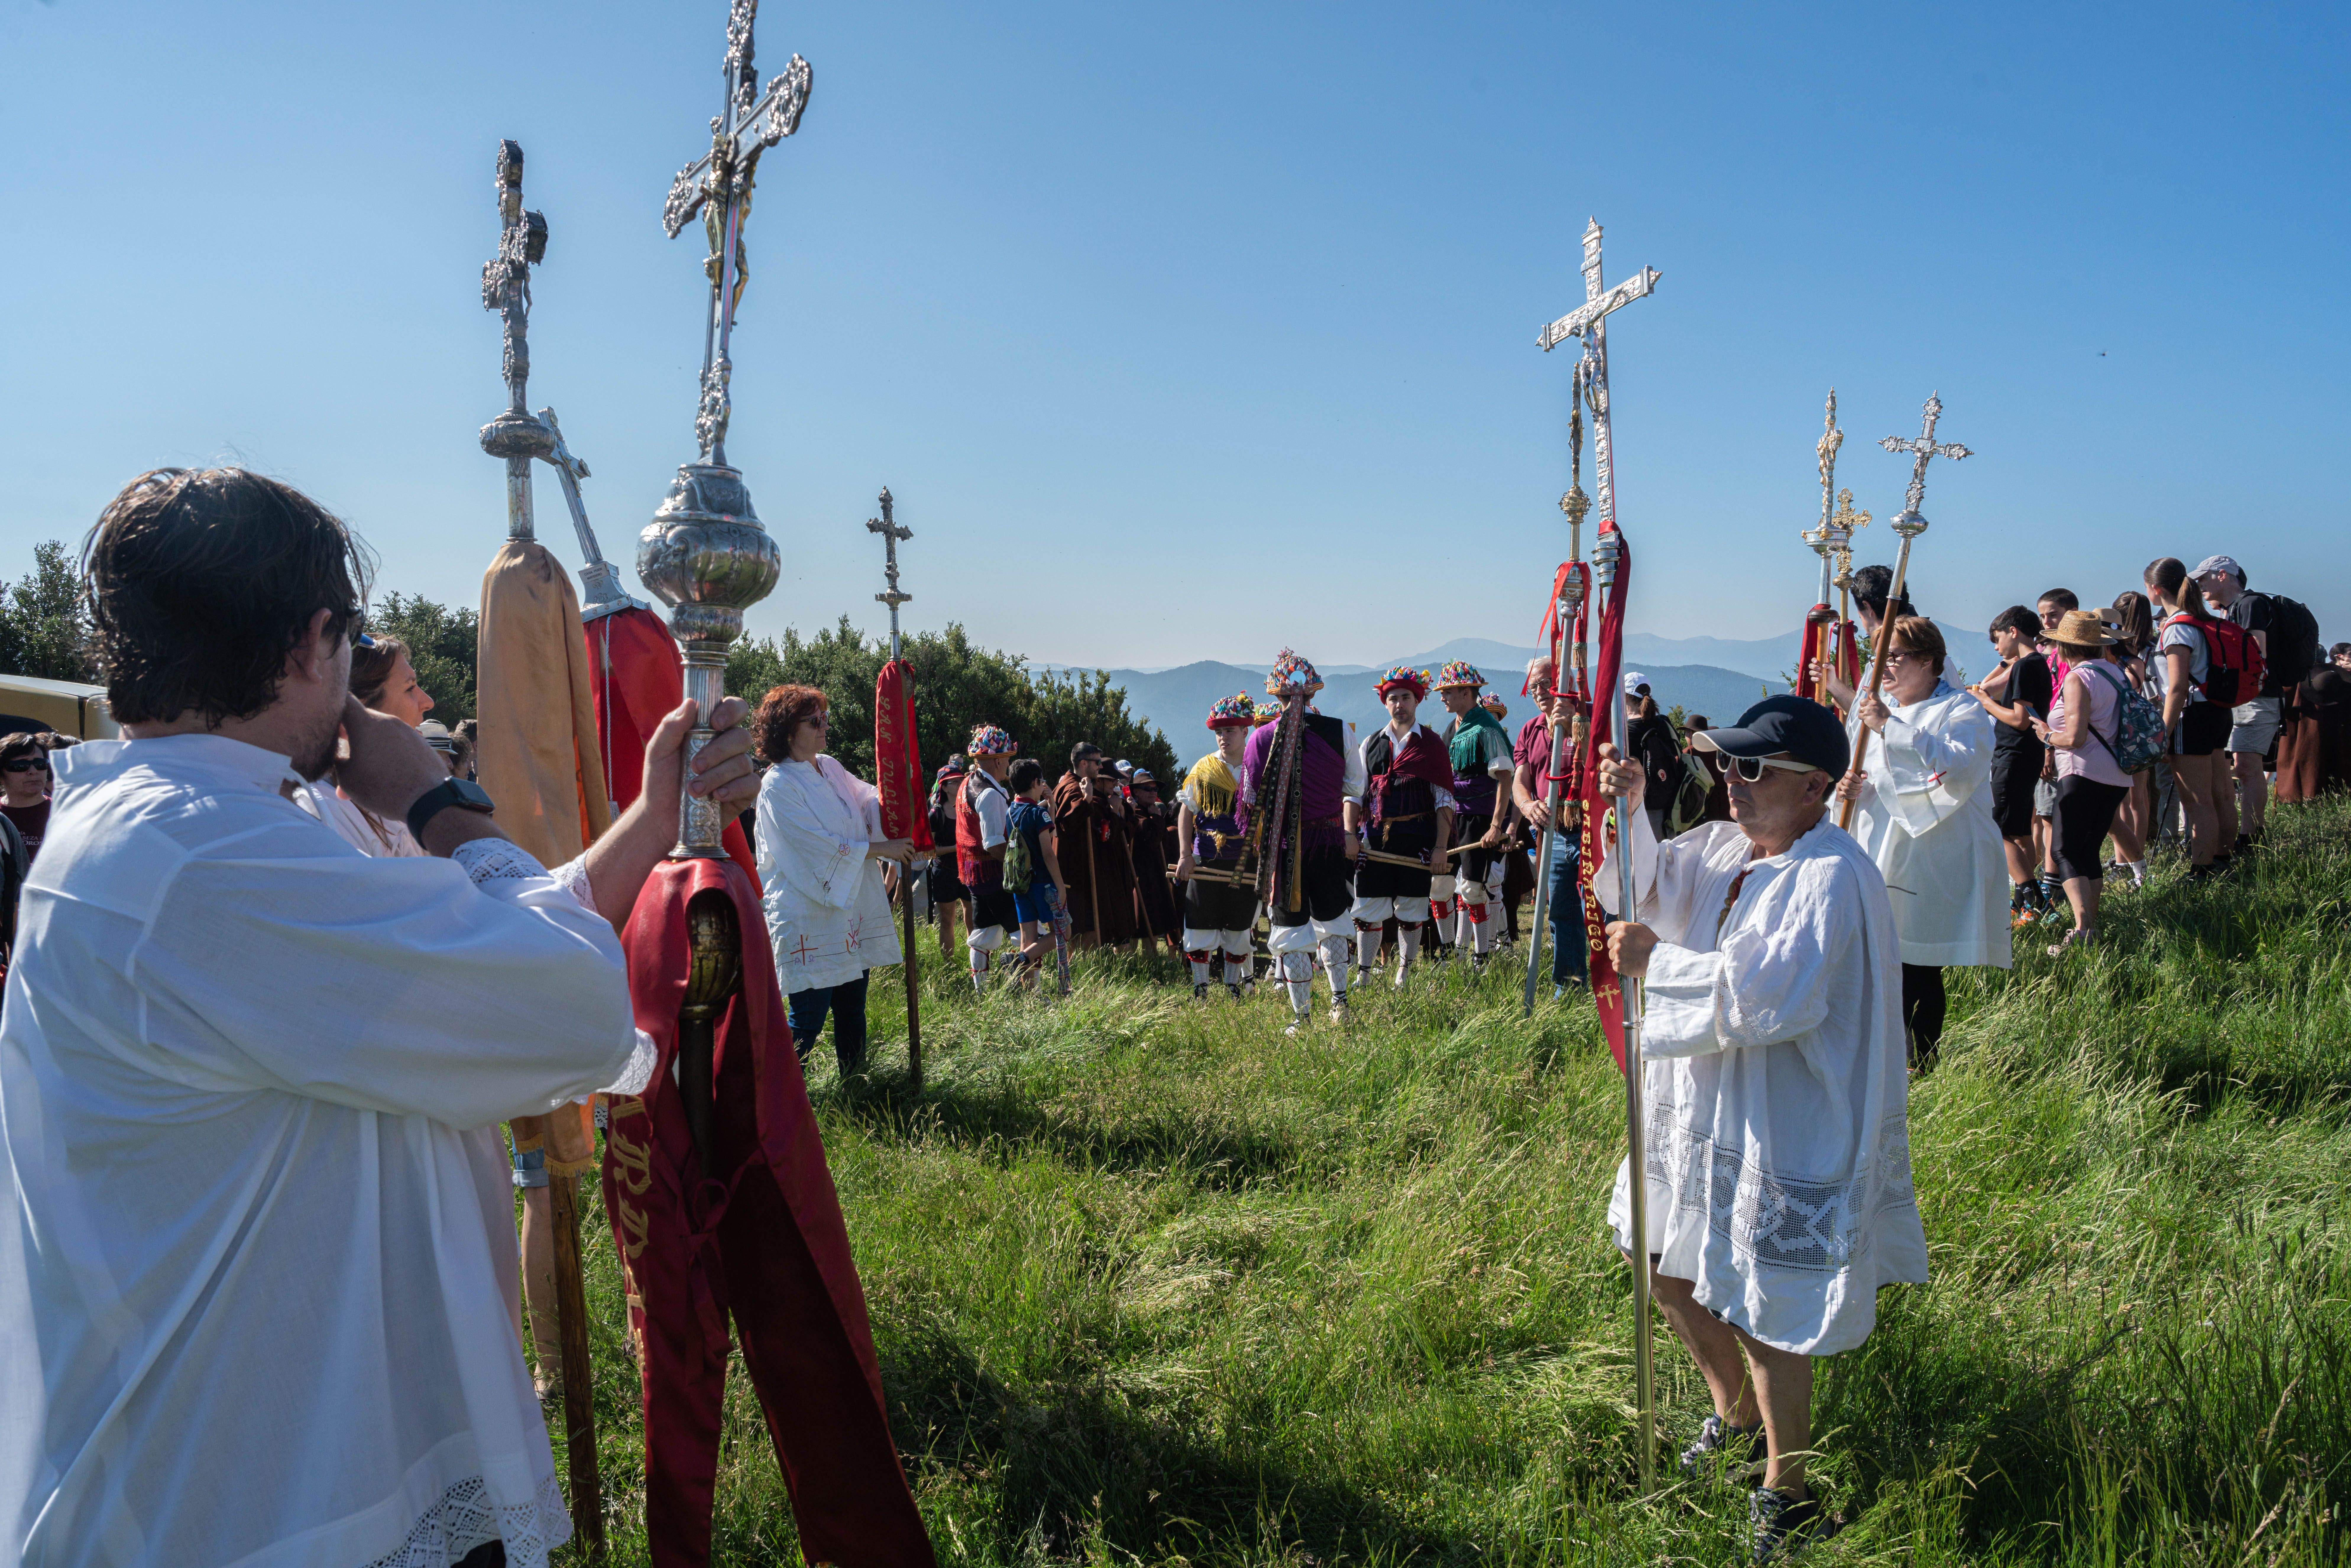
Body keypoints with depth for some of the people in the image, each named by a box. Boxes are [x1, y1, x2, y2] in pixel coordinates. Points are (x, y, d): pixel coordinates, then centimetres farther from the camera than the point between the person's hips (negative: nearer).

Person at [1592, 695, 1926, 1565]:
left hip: (1785, 1132, -8)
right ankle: (1737, 1414, 48)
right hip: (1700, 1111, 9)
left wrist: (1658, 960, -24)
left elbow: (1769, 996, -32)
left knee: (1764, 1311, 5)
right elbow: (1644, 888, 9)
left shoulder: (1832, 876, -22)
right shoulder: (1723, 847, 3)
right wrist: (1627, 808, -7)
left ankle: (1786, 1490, 29)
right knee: (1667, 1272, 21)